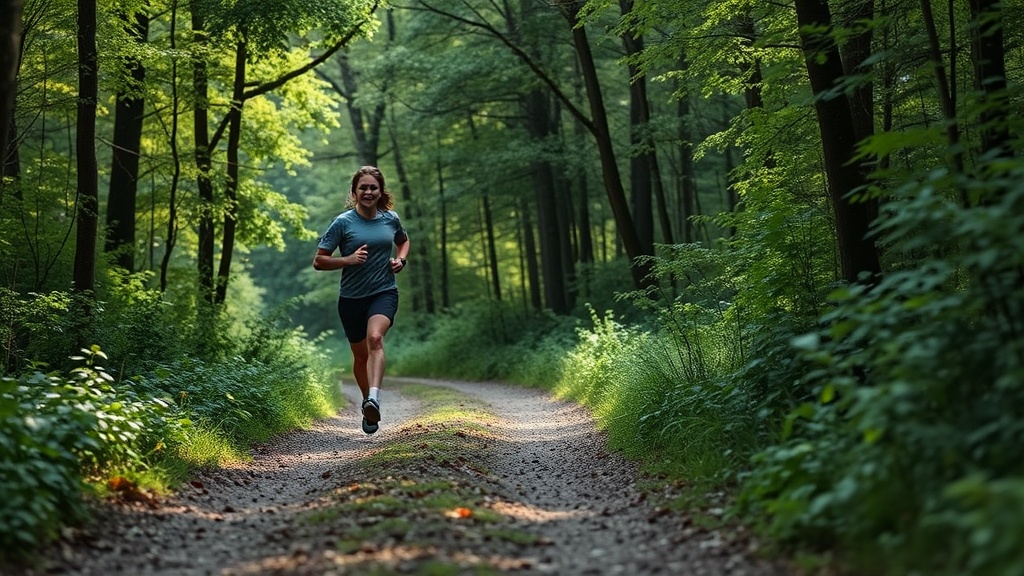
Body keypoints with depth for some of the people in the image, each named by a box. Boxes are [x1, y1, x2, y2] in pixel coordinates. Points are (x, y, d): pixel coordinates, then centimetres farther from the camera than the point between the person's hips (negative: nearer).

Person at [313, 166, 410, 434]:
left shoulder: (391, 219, 3)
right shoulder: (343, 222, -6)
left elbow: (404, 241, 26)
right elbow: (319, 261, -5)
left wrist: (400, 260, 4)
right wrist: (349, 259, -20)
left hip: (384, 292, 0)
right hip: (352, 297, 0)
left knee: (375, 338, -29)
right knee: (360, 354, 12)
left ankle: (374, 398, -43)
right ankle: (367, 404, 35)